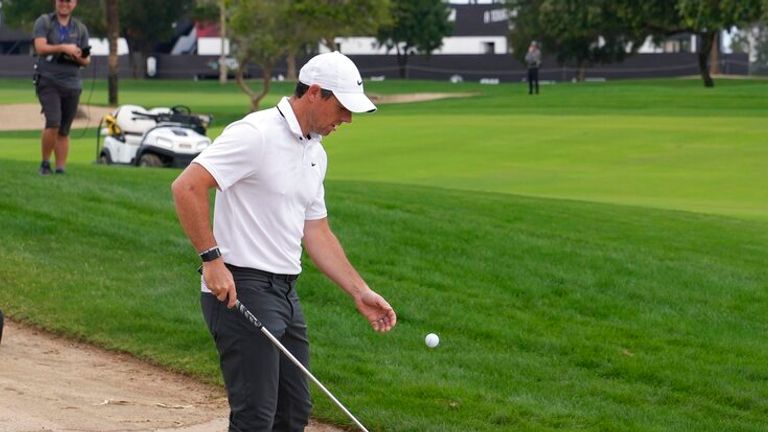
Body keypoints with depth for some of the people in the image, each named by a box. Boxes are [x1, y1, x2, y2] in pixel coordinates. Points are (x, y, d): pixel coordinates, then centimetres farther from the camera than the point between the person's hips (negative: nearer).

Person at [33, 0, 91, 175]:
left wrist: (79, 58, -8)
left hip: (72, 84, 3)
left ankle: (61, 170, 8)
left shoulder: (80, 28, 13)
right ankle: (45, 163, -3)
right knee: (54, 123, -19)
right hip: (48, 81, -3)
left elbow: (87, 60, 14)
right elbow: (40, 48, -10)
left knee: (64, 131, 2)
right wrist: (63, 48, -18)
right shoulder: (43, 22, 4)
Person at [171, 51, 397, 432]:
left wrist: (360, 292, 15)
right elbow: (186, 187, -22)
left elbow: (316, 232, 20)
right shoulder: (257, 134, -15)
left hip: (284, 292, 9)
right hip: (240, 290, -9)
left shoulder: (315, 153, 15)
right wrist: (212, 258, -23)